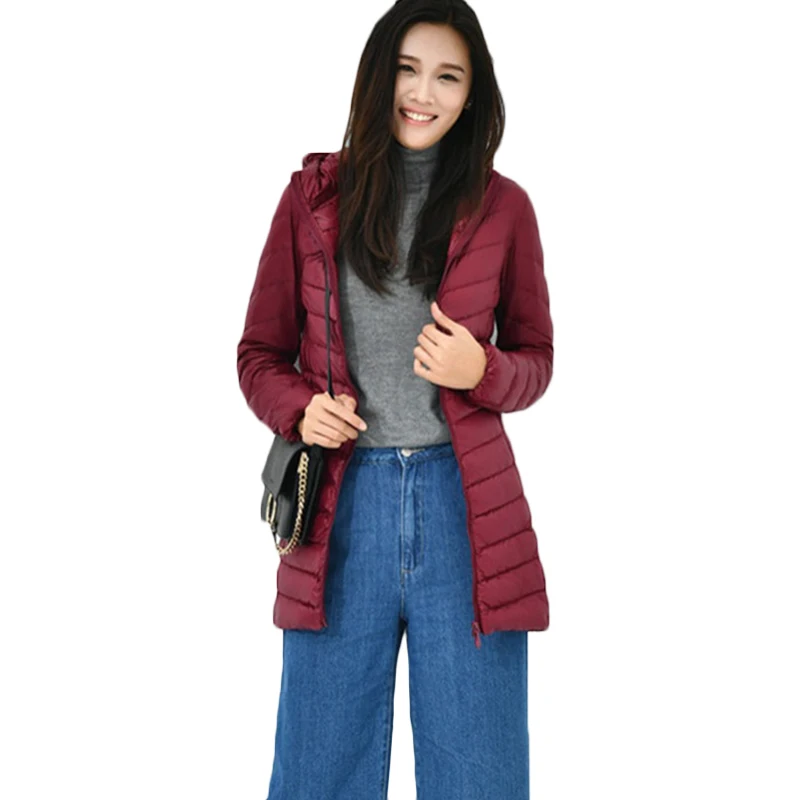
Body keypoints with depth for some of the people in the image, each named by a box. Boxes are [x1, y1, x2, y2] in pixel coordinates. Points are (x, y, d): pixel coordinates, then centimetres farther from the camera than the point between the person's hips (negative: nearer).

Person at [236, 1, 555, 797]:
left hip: (463, 505, 0)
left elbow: (535, 360, 11)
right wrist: (299, 408, -10)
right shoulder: (313, 195, 5)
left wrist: (481, 370, -11)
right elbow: (260, 353, 11)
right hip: (343, 502, 1)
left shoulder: (502, 206, 5)